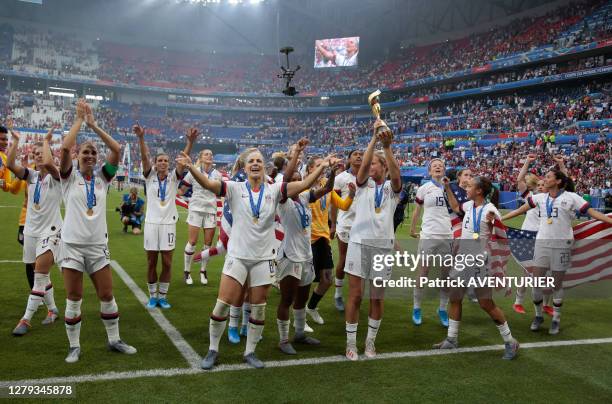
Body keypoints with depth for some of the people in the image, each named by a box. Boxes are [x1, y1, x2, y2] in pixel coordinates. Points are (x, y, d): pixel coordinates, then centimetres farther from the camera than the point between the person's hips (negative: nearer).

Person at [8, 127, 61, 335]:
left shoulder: (55, 176, -8)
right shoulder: (31, 175, 6)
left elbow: (47, 163, -30)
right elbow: (10, 164, -9)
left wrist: (46, 141, -16)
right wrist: (16, 141, -8)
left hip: (50, 231, -6)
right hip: (31, 231, 6)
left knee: (39, 275, -13)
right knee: (42, 275, 14)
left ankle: (26, 319, -10)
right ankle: (52, 310, 28)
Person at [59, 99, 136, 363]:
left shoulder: (102, 177, 6)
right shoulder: (70, 177, -2)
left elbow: (117, 150, -6)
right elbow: (65, 147, -18)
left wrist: (93, 125, -5)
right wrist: (79, 120, -10)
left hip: (98, 245, 2)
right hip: (72, 244, -2)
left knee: (107, 295, 8)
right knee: (73, 299, 5)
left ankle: (114, 340, 23)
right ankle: (74, 346, 19)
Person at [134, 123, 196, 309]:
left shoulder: (173, 177, 3)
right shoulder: (150, 176, 2)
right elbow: (144, 157, -13)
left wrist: (190, 142, -27)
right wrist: (141, 137, -30)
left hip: (168, 223, 0)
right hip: (151, 223, 0)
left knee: (167, 262, 2)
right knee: (151, 262, 6)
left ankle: (162, 296, 17)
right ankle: (152, 296, 19)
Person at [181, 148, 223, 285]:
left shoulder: (217, 174, 5)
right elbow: (181, 189, 4)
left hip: (211, 211, 2)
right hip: (196, 210, -2)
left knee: (208, 243, 4)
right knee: (192, 242, -2)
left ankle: (203, 271, 19)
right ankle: (187, 272, 11)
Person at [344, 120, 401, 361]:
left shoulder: (392, 187, 7)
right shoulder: (363, 183, 8)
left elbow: (395, 173, -16)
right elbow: (363, 163, -12)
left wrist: (387, 147, -29)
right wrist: (374, 137, -20)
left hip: (383, 245, 1)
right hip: (359, 242, 0)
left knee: (377, 296, 8)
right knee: (355, 295, 1)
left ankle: (370, 341, 23)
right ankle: (351, 343, 11)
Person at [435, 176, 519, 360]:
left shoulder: (489, 209, -17)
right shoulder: (469, 205, 4)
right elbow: (455, 207, 27)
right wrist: (447, 189, 22)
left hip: (479, 262, -8)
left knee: (486, 304, -2)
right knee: (454, 299, 13)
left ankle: (510, 342, 14)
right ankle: (451, 339, 27)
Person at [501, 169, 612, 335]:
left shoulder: (571, 197, -5)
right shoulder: (539, 197, 6)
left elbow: (593, 212, -7)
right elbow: (520, 210, 12)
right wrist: (499, 219, 12)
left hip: (562, 244, -3)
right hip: (542, 243, 3)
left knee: (557, 284, 5)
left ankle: (556, 320, 22)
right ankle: (538, 316, 23)